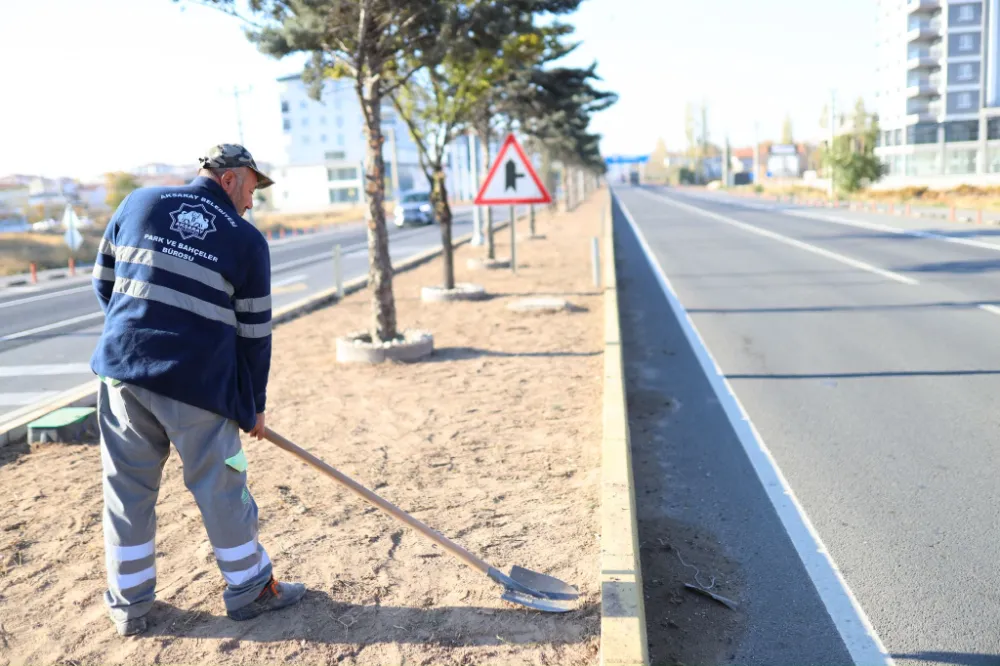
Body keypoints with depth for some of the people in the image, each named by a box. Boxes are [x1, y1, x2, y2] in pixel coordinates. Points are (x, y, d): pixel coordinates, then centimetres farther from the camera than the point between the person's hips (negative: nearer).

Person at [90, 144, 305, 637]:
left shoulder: (138, 203, 9)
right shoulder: (247, 240, 0)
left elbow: (103, 283, 14)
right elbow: (254, 334, 1)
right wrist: (253, 407, 11)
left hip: (121, 369, 4)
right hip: (197, 383, -3)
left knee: (127, 486, 15)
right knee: (220, 488, 9)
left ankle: (128, 603, 27)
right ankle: (248, 589, 26)